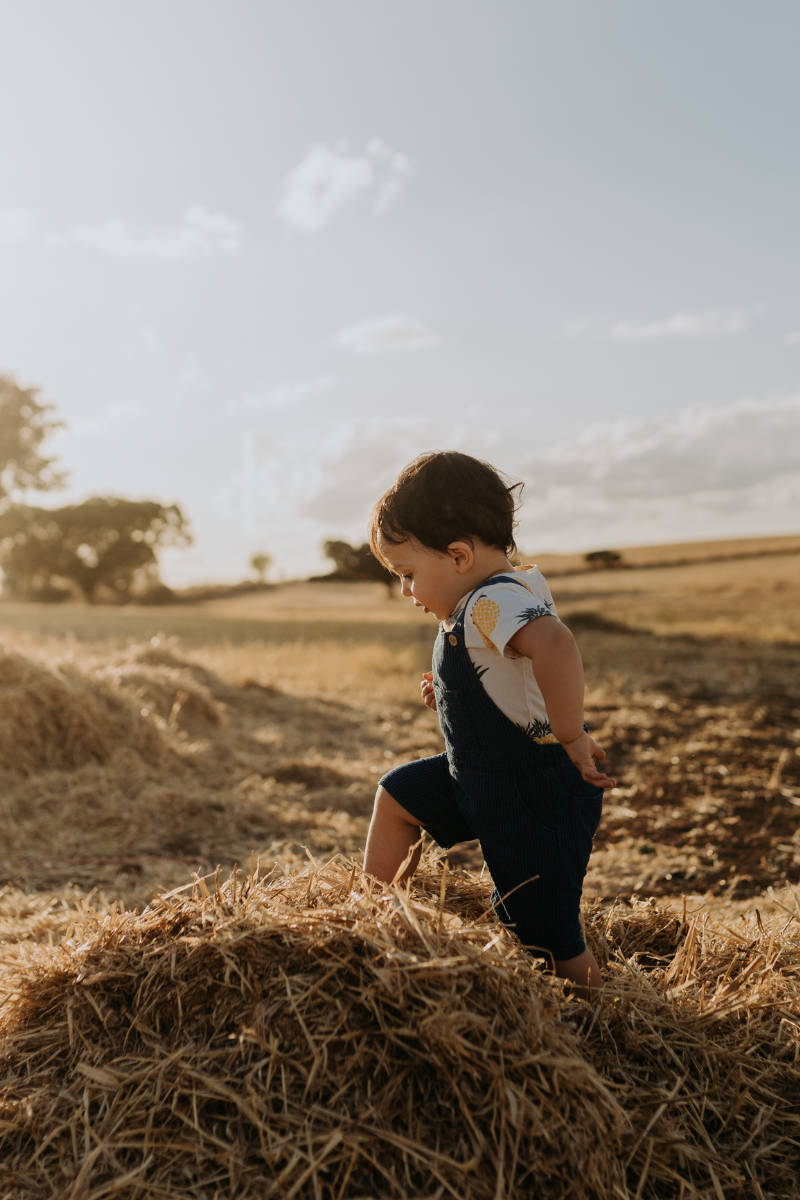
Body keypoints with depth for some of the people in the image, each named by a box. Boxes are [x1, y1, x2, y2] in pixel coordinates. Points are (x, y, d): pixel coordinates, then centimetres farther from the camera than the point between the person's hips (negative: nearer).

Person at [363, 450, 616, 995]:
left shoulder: (493, 602, -26)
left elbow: (555, 645, -48)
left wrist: (570, 737, -37)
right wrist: (452, 692, 8)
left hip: (542, 795, -10)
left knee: (548, 938, 0)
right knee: (397, 794, 20)